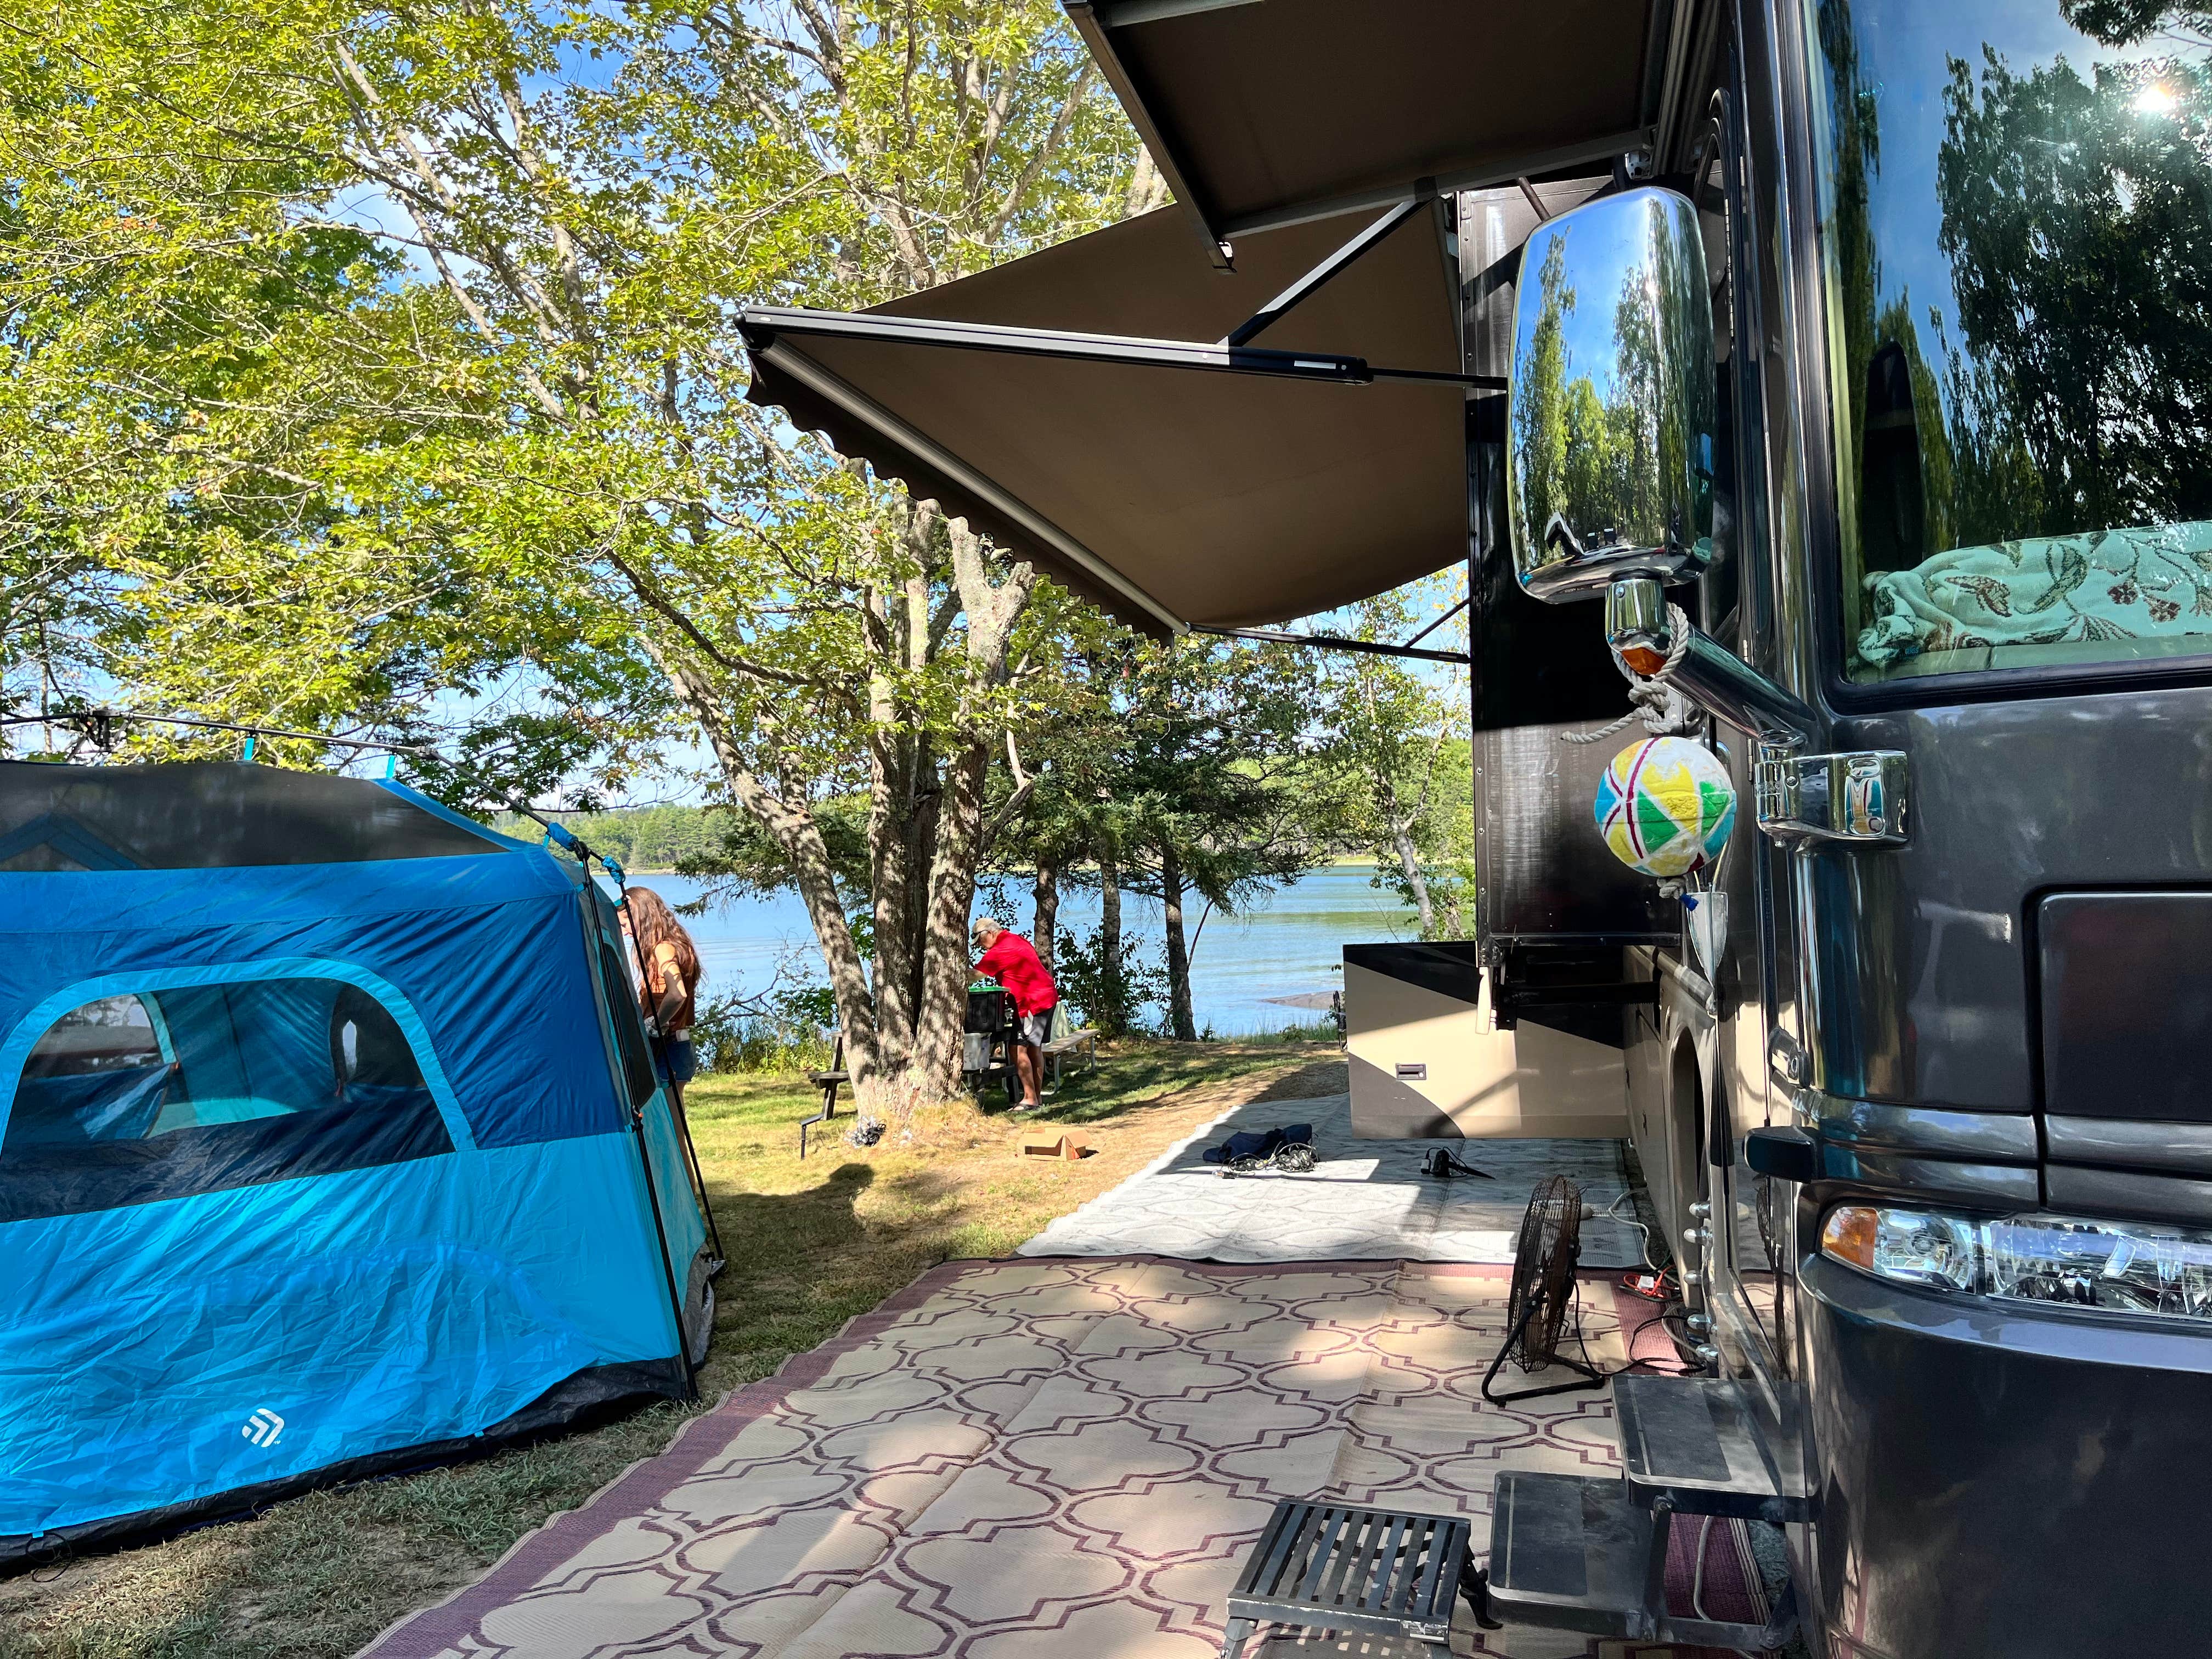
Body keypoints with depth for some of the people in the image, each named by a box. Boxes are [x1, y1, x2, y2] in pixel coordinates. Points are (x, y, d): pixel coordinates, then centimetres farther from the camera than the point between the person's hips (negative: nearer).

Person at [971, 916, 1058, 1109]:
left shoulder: (999, 951, -15)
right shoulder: (1017, 940, 15)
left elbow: (975, 975, -16)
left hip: (1032, 1003, -11)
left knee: (1019, 1049, -11)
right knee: (1035, 1048, 15)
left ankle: (1029, 1099, -10)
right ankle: (1037, 1097, 20)